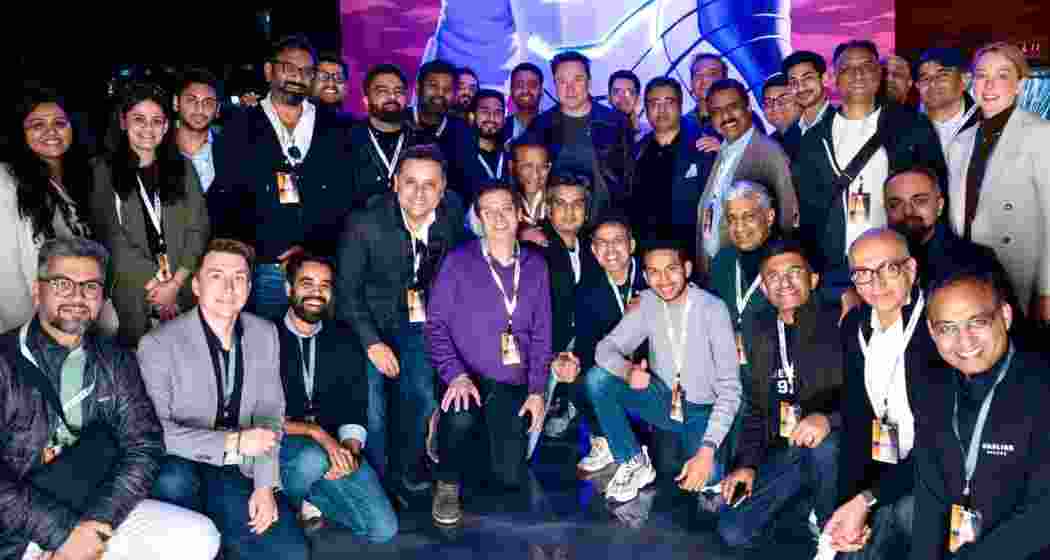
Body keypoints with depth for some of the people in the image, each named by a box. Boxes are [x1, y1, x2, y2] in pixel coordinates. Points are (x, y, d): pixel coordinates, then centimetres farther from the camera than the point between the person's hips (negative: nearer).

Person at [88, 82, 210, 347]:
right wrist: (154, 284, -8)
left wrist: (175, 283, -7)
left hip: (184, 291, 2)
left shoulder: (183, 168, 12)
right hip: (131, 295, -2)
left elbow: (198, 229, 4)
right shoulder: (103, 171, 5)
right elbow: (111, 238, -3)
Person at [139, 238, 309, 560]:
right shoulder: (159, 344, -15)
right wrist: (232, 442, -24)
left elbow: (270, 413, 5)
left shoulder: (265, 334, 1)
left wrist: (265, 485, -6)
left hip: (238, 472, 3)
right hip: (180, 470, -3)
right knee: (175, 479, -37)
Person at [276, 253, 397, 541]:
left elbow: (355, 408, 4)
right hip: (281, 445, -3)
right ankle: (288, 501, -4)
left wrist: (351, 448, -16)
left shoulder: (344, 340, 7)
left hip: (333, 445, 3)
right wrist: (316, 432, -24)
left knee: (383, 528, -11)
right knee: (313, 457, -39)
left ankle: (311, 498, 12)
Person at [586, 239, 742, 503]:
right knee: (597, 378, -18)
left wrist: (707, 450, -32)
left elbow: (729, 388, -21)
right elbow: (606, 347, -9)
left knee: (704, 479, -33)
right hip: (664, 401, 5)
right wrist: (627, 370, -34)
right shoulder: (648, 302, -4)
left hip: (702, 411, -4)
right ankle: (634, 462, -4)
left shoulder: (712, 308, -19)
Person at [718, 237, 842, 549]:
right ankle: (803, 492, 16)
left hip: (831, 443, -4)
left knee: (823, 447, -39)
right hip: (783, 450, 4)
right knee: (734, 532, -9)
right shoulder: (761, 332, 8)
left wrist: (829, 420, -35)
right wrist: (746, 463, 3)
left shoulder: (838, 324, -11)